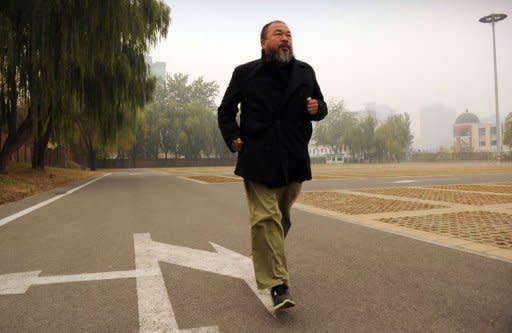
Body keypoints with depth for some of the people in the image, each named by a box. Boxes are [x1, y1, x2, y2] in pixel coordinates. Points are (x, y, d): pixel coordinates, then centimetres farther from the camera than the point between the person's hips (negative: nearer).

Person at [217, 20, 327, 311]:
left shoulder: (305, 72, 9)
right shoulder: (245, 73, 1)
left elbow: (320, 106, 17)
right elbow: (226, 110, 11)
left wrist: (317, 109, -7)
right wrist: (232, 137, -6)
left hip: (294, 159, 4)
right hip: (258, 159, -3)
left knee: (282, 217, 16)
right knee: (266, 218, -13)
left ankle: (263, 257, 42)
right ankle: (278, 285, -9)